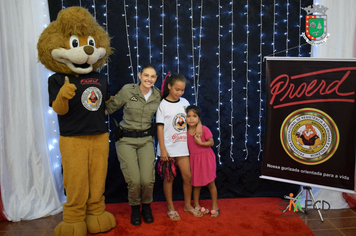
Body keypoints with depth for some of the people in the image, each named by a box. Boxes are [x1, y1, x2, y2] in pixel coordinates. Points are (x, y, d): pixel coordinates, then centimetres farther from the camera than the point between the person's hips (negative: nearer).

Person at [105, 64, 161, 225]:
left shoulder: (157, 95, 0)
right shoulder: (127, 90, -9)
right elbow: (110, 108, 1)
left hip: (146, 140, 2)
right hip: (126, 140, -2)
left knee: (148, 180, -9)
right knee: (134, 181, -11)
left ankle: (146, 207, 24)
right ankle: (135, 208, 21)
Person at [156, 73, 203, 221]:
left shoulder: (184, 102, 6)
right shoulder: (163, 105, -6)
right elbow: (160, 128, -9)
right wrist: (163, 149, -12)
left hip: (182, 146, 4)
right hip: (168, 147, -4)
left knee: (187, 176, 8)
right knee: (169, 177, 6)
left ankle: (188, 205, 27)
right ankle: (170, 208, 22)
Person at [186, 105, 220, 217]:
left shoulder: (204, 129, -15)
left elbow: (211, 142, -11)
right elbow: (186, 146, 6)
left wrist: (200, 142, -23)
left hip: (206, 158, -2)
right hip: (194, 159, 3)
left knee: (210, 183, 7)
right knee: (196, 184, 13)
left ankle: (215, 206, 22)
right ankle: (196, 205, 31)